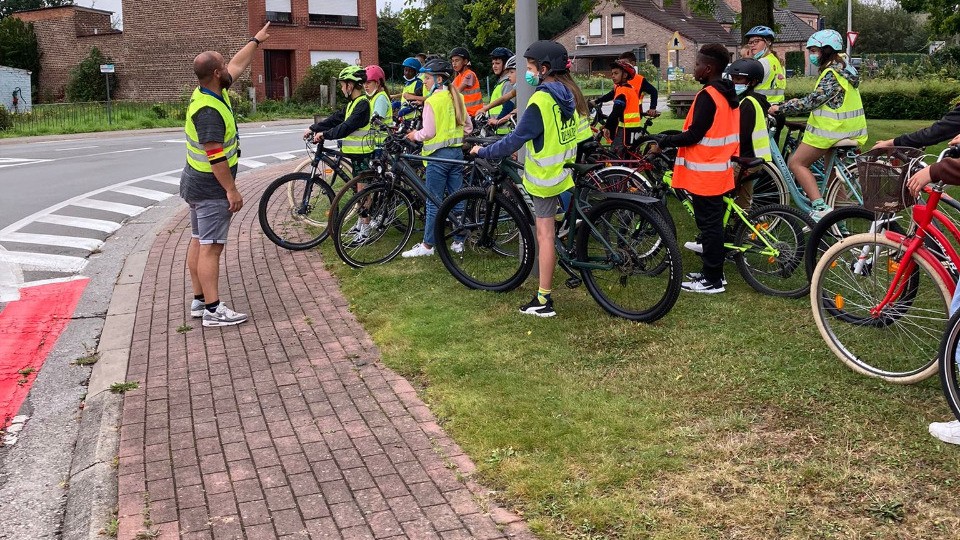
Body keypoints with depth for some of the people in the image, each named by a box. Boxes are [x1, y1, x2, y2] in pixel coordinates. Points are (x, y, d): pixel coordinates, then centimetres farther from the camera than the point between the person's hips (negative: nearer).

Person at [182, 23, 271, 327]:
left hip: (197, 185, 10)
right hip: (211, 189, -10)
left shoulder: (209, 93, 5)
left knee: (199, 241, 13)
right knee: (211, 246, -9)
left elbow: (238, 65, 20)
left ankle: (199, 301, 20)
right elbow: (216, 157, -27)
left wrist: (256, 41, 30)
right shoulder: (209, 110, -24)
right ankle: (213, 310, -8)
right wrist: (232, 190, -23)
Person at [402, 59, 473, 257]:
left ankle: (427, 245, 3)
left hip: (439, 155, -7)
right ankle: (458, 241, 16)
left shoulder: (433, 101, -14)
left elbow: (429, 132, -16)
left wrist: (415, 135, 2)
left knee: (433, 202, -2)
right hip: (457, 152, 7)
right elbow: (468, 126, 14)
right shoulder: (456, 98, 8)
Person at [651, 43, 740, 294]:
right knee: (713, 222, 16)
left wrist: (665, 140, -9)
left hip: (704, 171, -9)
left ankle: (712, 280, 3)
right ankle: (714, 272, 25)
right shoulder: (728, 94, 11)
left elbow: (694, 135, -21)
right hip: (720, 168, 9)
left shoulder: (707, 96, -19)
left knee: (708, 224, -3)